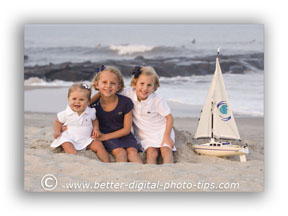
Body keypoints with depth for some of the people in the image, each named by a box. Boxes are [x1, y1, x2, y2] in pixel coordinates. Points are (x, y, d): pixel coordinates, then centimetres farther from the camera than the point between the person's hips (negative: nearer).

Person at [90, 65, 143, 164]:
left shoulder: (125, 102, -9)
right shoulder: (93, 104, -9)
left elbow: (126, 129, -5)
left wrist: (106, 136, -13)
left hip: (123, 136, 1)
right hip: (104, 138, -1)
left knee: (132, 151, -25)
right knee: (120, 152, -27)